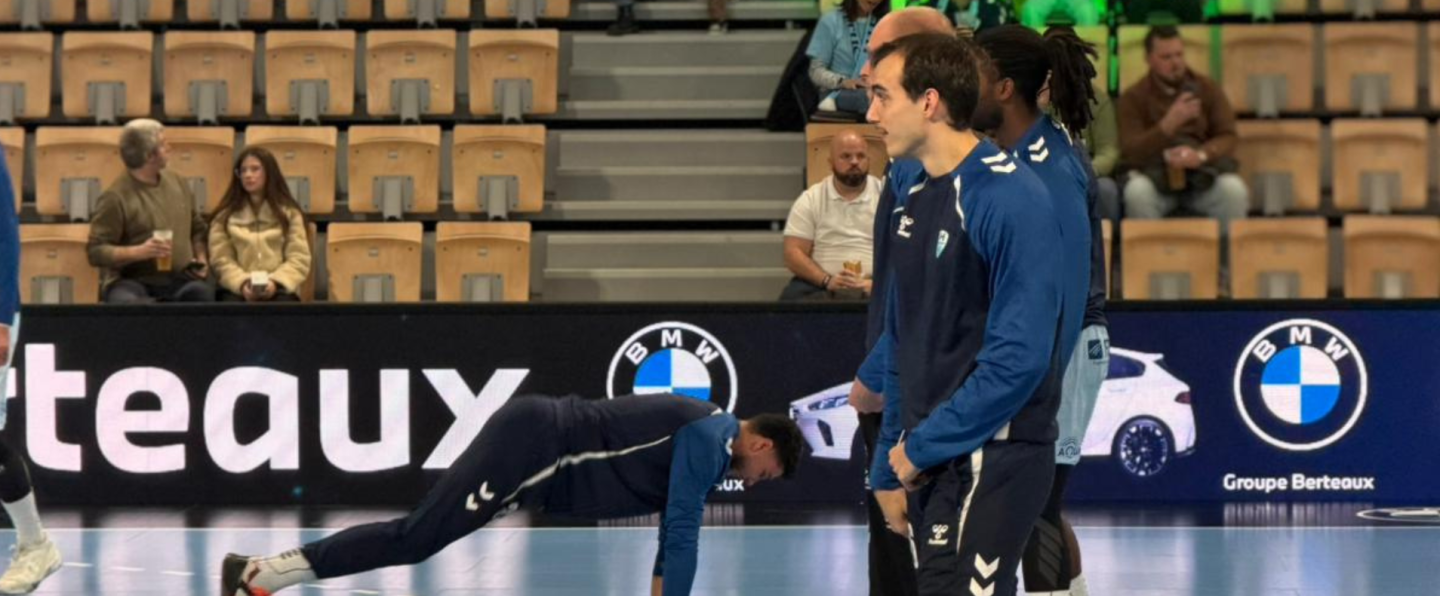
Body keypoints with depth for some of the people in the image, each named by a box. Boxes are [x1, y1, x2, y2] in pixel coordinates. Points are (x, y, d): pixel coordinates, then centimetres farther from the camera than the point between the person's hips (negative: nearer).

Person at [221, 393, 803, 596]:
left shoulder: (707, 437, 19)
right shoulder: (708, 440, -10)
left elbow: (673, 529, 25)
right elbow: (682, 531, -16)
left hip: (538, 443, 9)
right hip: (530, 447, -9)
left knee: (418, 537, 7)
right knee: (414, 537, -12)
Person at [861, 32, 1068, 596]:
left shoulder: (1011, 200, -15)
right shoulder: (912, 198, 11)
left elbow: (1020, 357, -20)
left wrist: (921, 447, -14)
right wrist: (890, 467, 15)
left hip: (990, 461, -8)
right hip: (927, 463, 8)